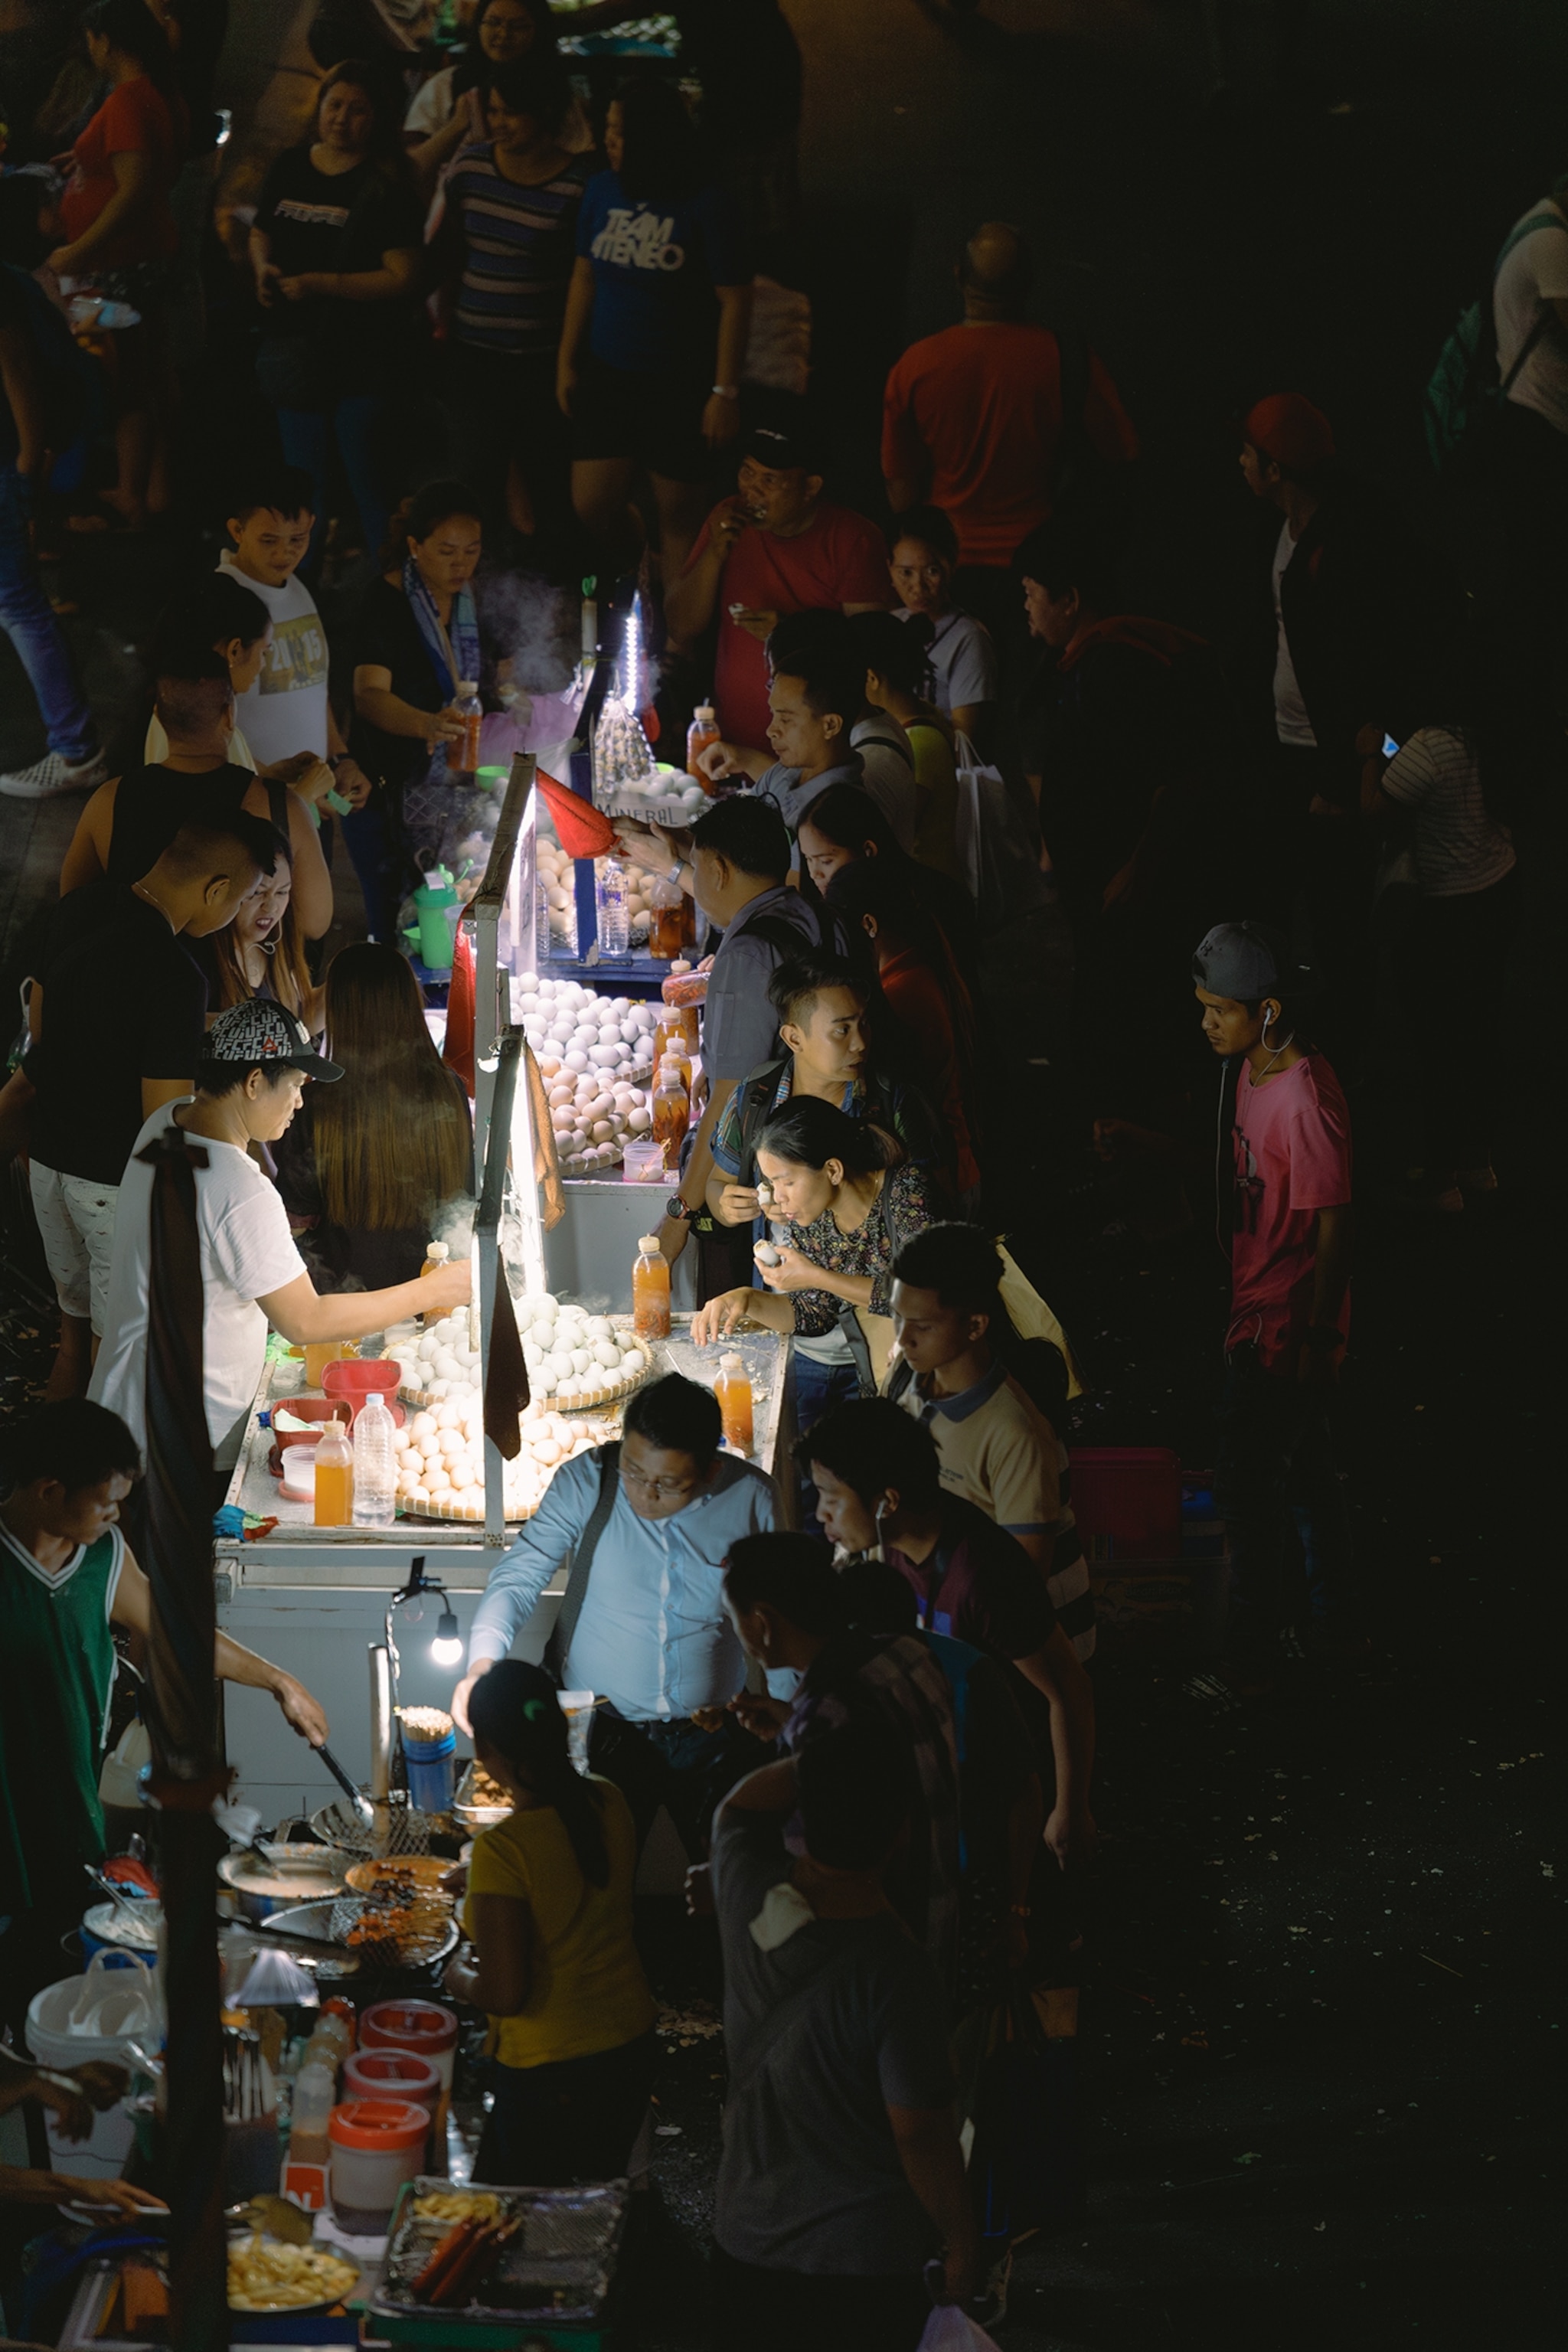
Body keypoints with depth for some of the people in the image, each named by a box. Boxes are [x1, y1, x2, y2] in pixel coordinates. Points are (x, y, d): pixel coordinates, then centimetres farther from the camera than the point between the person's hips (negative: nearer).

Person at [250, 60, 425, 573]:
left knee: (364, 474, -3)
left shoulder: (387, 187, -10)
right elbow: (260, 233, 19)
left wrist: (320, 283, -20)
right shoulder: (289, 169, 6)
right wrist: (263, 266, -4)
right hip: (296, 350, 5)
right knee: (302, 473, 15)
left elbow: (401, 276, -15)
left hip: (361, 356, -5)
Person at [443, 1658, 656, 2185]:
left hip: (550, 2074, -7)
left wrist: (459, 1978, -1)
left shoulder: (503, 1850, -26)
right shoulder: (607, 1802, -6)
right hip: (633, 2050, 7)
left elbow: (504, 1995, -23)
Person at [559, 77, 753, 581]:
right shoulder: (602, 189, 2)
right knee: (590, 507, 2)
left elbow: (735, 302, -11)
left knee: (678, 515, 3)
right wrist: (567, 362, 11)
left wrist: (725, 392, -13)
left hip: (679, 384, -4)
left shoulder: (708, 204, -13)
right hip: (606, 377, 4)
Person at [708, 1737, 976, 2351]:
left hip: (746, 2237, 4)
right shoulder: (896, 1977, -29)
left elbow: (742, 1804, 9)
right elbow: (921, 2135, -20)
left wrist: (817, 1758, -5)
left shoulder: (750, 1895, -16)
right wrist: (960, 2243, -6)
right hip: (866, 2261, -4)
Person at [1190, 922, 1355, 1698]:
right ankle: (1334, 1627, 35)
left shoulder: (1306, 1100, -27)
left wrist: (1315, 1339, -19)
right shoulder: (1252, 1068, 2)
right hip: (1256, 1312, 10)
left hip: (1289, 1328, -10)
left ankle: (1252, 1658, 12)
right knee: (1306, 1470, 21)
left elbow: (1333, 1227, -23)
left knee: (1247, 1486, 0)